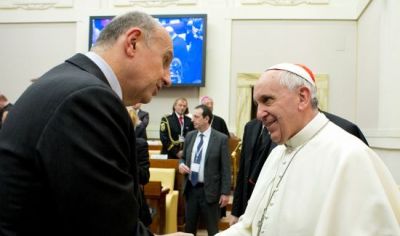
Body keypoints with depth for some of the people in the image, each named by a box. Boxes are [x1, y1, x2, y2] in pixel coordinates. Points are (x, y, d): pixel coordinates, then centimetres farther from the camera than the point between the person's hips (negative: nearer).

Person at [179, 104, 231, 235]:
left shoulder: (221, 139, -9)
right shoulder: (190, 136, 5)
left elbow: (225, 168, -9)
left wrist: (225, 192, -10)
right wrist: (182, 164, -7)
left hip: (209, 190, -4)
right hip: (191, 188, 5)